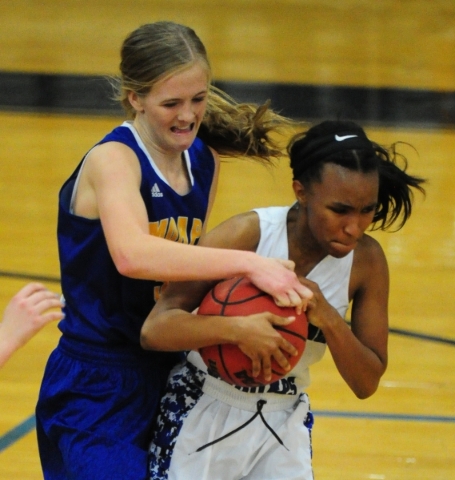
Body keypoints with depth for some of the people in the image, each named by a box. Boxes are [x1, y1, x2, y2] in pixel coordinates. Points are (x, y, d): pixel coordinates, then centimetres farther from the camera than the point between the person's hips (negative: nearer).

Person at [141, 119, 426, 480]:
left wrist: (329, 320, -25)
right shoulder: (246, 236, -23)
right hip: (204, 414, -3)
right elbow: (154, 329, -27)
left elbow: (367, 383, -7)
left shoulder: (367, 260, -11)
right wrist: (238, 329, -44)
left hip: (284, 423, 3)